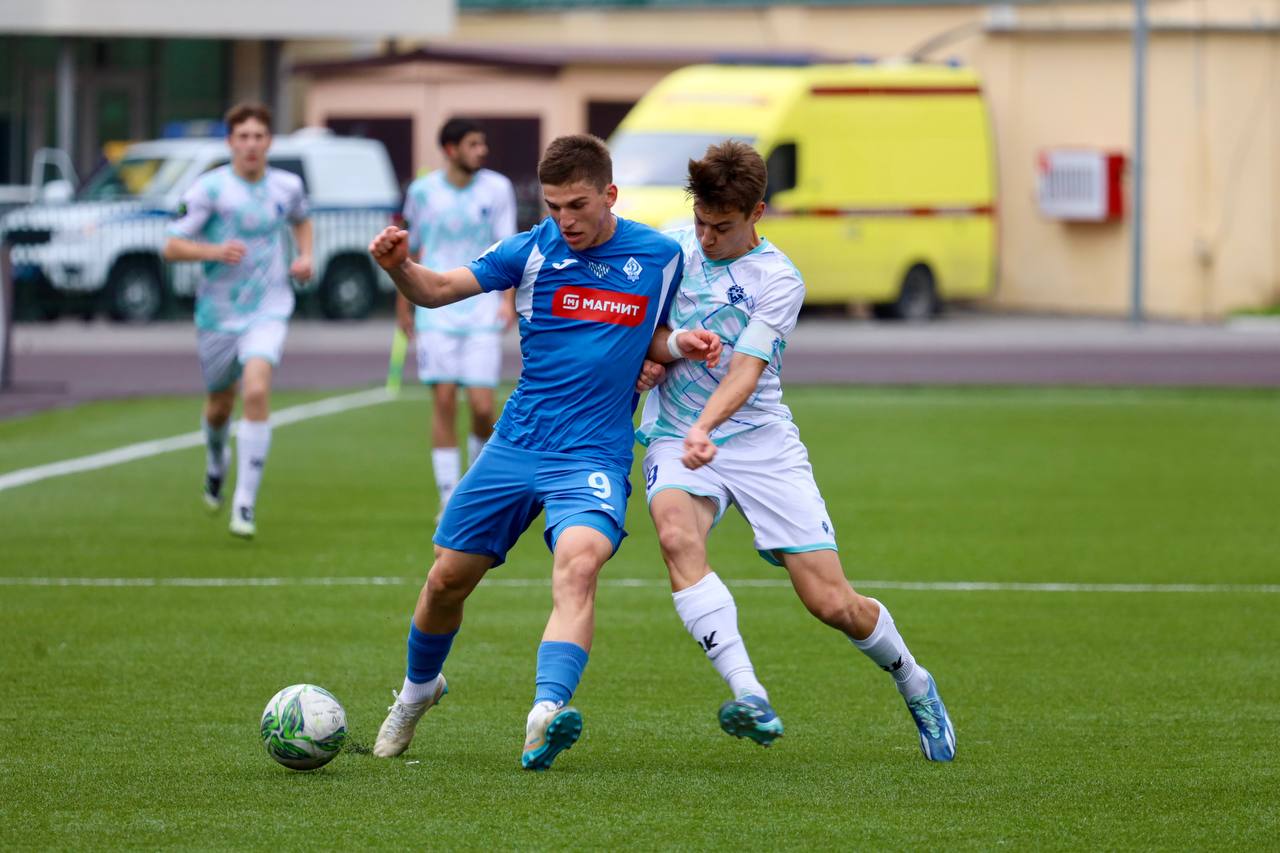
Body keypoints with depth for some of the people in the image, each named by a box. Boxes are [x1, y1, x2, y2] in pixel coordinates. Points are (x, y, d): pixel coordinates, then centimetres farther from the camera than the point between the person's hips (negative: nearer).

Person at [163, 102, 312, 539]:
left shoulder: (287, 186, 2)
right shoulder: (210, 189, -9)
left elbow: (301, 219, 27)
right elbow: (172, 246, -9)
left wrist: (305, 256, 8)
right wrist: (213, 251, -26)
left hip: (268, 310, 0)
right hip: (218, 311, 0)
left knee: (256, 391, -22)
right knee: (220, 404, 14)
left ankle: (245, 504, -18)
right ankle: (216, 460, 52)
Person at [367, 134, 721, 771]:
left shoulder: (660, 256, 1)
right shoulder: (534, 250, -2)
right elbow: (436, 290, -5)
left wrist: (680, 344, -6)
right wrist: (399, 268, -27)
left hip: (594, 456, -2)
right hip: (515, 448, 2)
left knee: (578, 564, -30)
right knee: (447, 578, 8)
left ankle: (545, 717, -46)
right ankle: (418, 690, 39)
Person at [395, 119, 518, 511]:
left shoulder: (497, 188, 2)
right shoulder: (422, 191, 3)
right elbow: (410, 251, 14)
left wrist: (508, 300, -12)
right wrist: (404, 306, 17)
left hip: (483, 312, 0)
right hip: (436, 313, 0)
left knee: (482, 406, -7)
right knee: (444, 400, -7)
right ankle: (449, 500, -2)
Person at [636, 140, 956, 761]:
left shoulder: (777, 281, -9)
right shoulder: (673, 244, 4)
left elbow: (745, 372, -21)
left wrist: (704, 429, -39)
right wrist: (648, 356, 0)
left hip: (762, 444, -2)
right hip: (675, 438, 3)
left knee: (833, 604, -6)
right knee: (677, 534, -34)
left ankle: (911, 682, 27)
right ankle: (749, 697, -41)